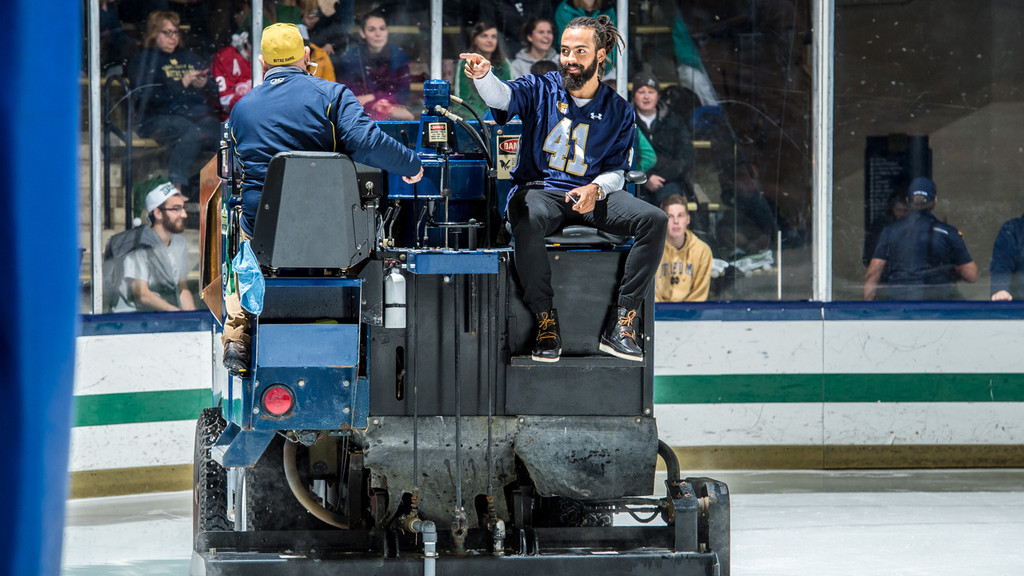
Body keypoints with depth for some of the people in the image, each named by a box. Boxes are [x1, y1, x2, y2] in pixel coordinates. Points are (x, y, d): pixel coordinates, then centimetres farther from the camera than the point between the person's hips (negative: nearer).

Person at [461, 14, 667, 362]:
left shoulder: (618, 111, 12)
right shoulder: (541, 90, 6)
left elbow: (616, 172, 9)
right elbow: (503, 96, -16)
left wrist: (596, 188, -15)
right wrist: (483, 76, -40)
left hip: (592, 194, 3)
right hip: (539, 190, -2)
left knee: (654, 220, -24)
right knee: (528, 220, -40)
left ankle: (621, 326, -22)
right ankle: (546, 325, -28)